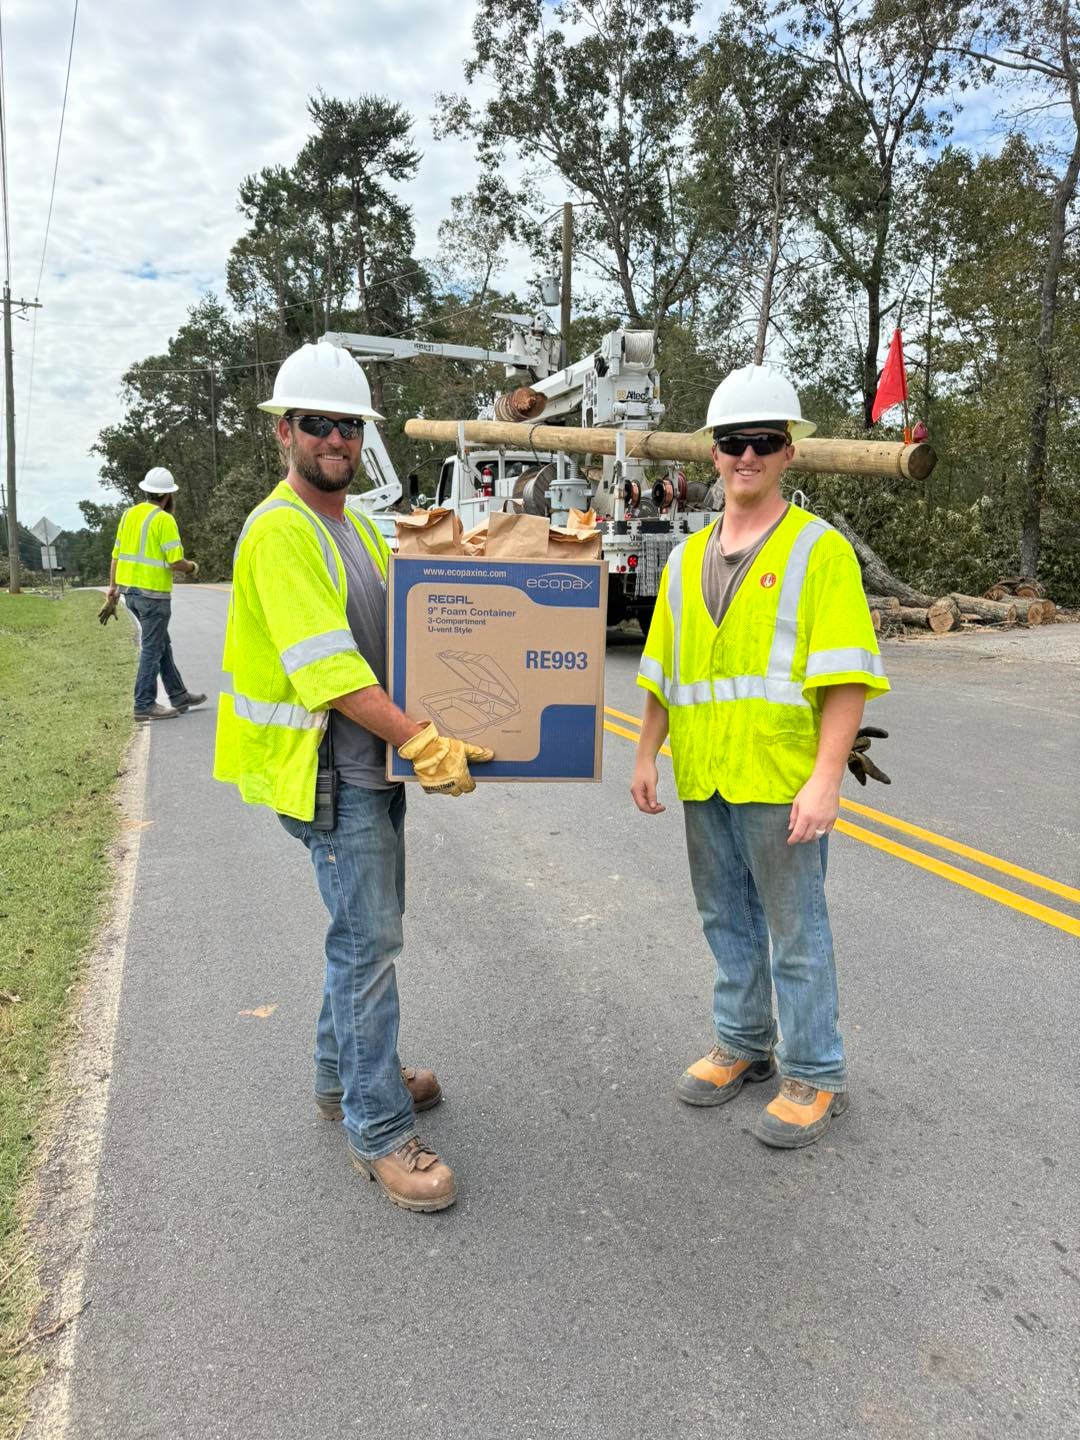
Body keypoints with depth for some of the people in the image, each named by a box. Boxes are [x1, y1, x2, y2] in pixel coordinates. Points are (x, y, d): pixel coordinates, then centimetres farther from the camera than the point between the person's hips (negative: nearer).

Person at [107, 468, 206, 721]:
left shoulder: (129, 514, 10)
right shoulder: (164, 520, -13)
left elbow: (116, 554, 12)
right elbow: (176, 562, -18)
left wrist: (112, 586, 17)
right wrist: (191, 567, 3)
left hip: (130, 591, 8)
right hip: (153, 593, -8)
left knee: (162, 644, 17)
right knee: (152, 649, 0)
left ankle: (178, 695, 24)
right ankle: (145, 705, 4)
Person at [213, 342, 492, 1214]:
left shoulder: (358, 528, 14)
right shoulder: (280, 531, -15)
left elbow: (400, 631, 20)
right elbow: (326, 669, -25)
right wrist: (424, 743, -28)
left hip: (373, 763, 9)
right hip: (330, 772, -9)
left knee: (368, 929, 18)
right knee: (368, 940, -5)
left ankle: (347, 1078, 36)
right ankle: (381, 1132, 8)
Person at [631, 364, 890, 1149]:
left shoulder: (819, 549, -6)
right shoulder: (686, 559, 11)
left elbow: (845, 676, -13)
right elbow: (663, 671, 15)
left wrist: (826, 778, -19)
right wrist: (647, 755, 11)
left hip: (782, 785, -5)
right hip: (704, 782, 6)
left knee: (796, 932, 5)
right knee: (727, 922, 18)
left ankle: (815, 1075, 22)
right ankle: (745, 1044, 36)